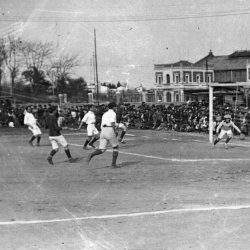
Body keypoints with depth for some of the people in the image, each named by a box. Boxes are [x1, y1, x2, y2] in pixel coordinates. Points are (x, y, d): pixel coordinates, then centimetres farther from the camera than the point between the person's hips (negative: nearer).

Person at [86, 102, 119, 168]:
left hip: (103, 131, 6)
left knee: (101, 150, 1)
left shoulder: (104, 114, 24)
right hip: (110, 131, -6)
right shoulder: (113, 113, 1)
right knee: (116, 147, 13)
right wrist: (115, 131, -14)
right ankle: (113, 164, 7)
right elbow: (112, 122, -17)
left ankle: (91, 155, -27)